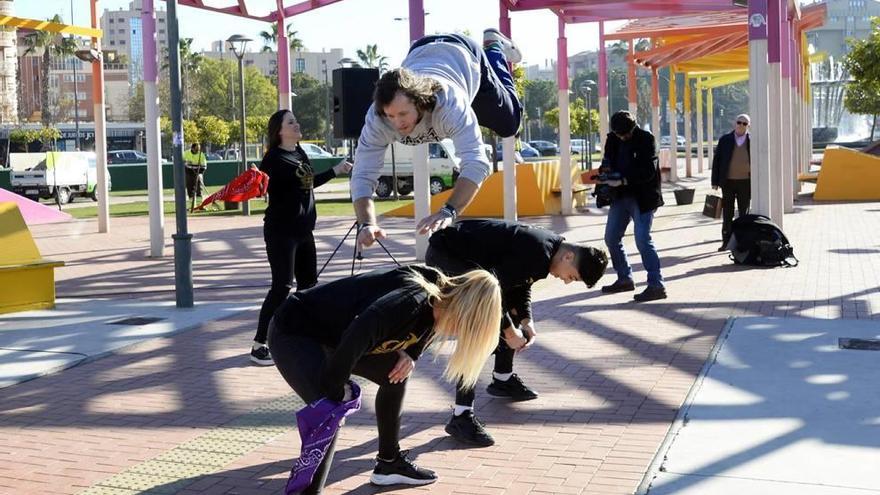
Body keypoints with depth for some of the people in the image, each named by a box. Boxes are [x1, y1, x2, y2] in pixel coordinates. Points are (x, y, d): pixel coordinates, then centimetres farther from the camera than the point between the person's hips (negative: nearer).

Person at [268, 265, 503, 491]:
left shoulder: (433, 305, -1)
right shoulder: (412, 300, -31)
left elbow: (410, 334, 17)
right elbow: (357, 337, -42)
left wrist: (407, 355, -7)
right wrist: (335, 391, -31)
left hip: (332, 333, 9)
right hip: (293, 331, -9)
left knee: (395, 375, 11)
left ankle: (389, 463, 25)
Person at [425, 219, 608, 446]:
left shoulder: (547, 249, 3)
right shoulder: (537, 252, -28)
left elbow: (520, 283, 15)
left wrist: (526, 321, 1)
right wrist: (509, 331, -16)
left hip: (469, 258, 11)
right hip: (444, 255, -11)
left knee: (513, 313, 19)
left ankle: (503, 379, 36)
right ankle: (461, 416, -22)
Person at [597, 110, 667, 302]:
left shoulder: (646, 139, -11)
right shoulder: (613, 139, 7)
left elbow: (648, 171, -17)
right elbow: (608, 161, 19)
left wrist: (622, 180, -24)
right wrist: (605, 171, -5)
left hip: (642, 197, -7)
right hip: (620, 196, 7)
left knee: (642, 239, -14)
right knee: (611, 238, 10)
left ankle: (656, 285, -10)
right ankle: (624, 279, 25)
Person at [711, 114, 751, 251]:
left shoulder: (752, 141, 1)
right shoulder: (724, 140, 3)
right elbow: (716, 161, 4)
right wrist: (715, 182, -2)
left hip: (745, 182, -1)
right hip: (728, 182, 1)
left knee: (744, 214, 6)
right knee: (727, 214, 4)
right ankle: (726, 241, 9)